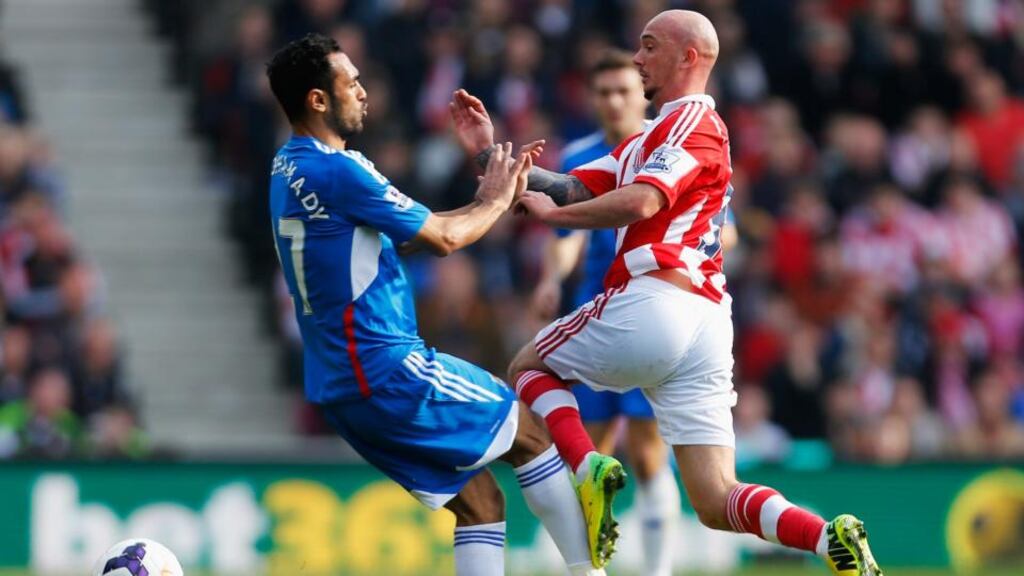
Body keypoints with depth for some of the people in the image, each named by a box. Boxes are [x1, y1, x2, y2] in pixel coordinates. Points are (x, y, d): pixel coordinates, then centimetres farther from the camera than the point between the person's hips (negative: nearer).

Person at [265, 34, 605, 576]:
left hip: (340, 384, 9)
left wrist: (489, 197, 14)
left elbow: (405, 237, 18)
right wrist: (496, 202, 8)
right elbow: (442, 238, -10)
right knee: (532, 431, 6)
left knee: (479, 501, 10)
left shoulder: (288, 169, 13)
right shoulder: (336, 170, -17)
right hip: (389, 369, -9)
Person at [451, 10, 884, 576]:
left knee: (528, 368, 17)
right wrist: (489, 153, 19)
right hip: (708, 324, 9)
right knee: (717, 504, 1)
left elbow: (642, 200, -19)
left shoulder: (692, 121, -2)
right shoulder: (645, 141, 27)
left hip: (650, 301, -9)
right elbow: (570, 190, 21)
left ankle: (589, 471, -7)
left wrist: (552, 213, -12)